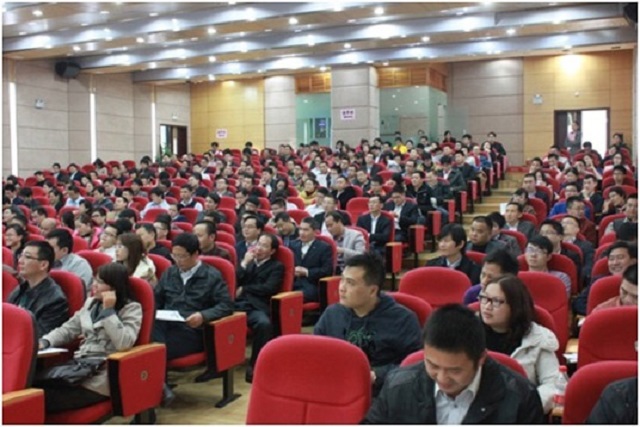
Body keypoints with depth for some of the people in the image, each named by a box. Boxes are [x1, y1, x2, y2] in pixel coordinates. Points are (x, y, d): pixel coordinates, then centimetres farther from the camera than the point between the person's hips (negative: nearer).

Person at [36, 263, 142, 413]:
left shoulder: (132, 308, -4)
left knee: (43, 398, -22)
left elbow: (123, 344, -19)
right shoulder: (90, 303, 17)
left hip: (101, 377, -6)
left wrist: (108, 310, -17)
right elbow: (68, 329, 20)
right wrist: (45, 341, 1)